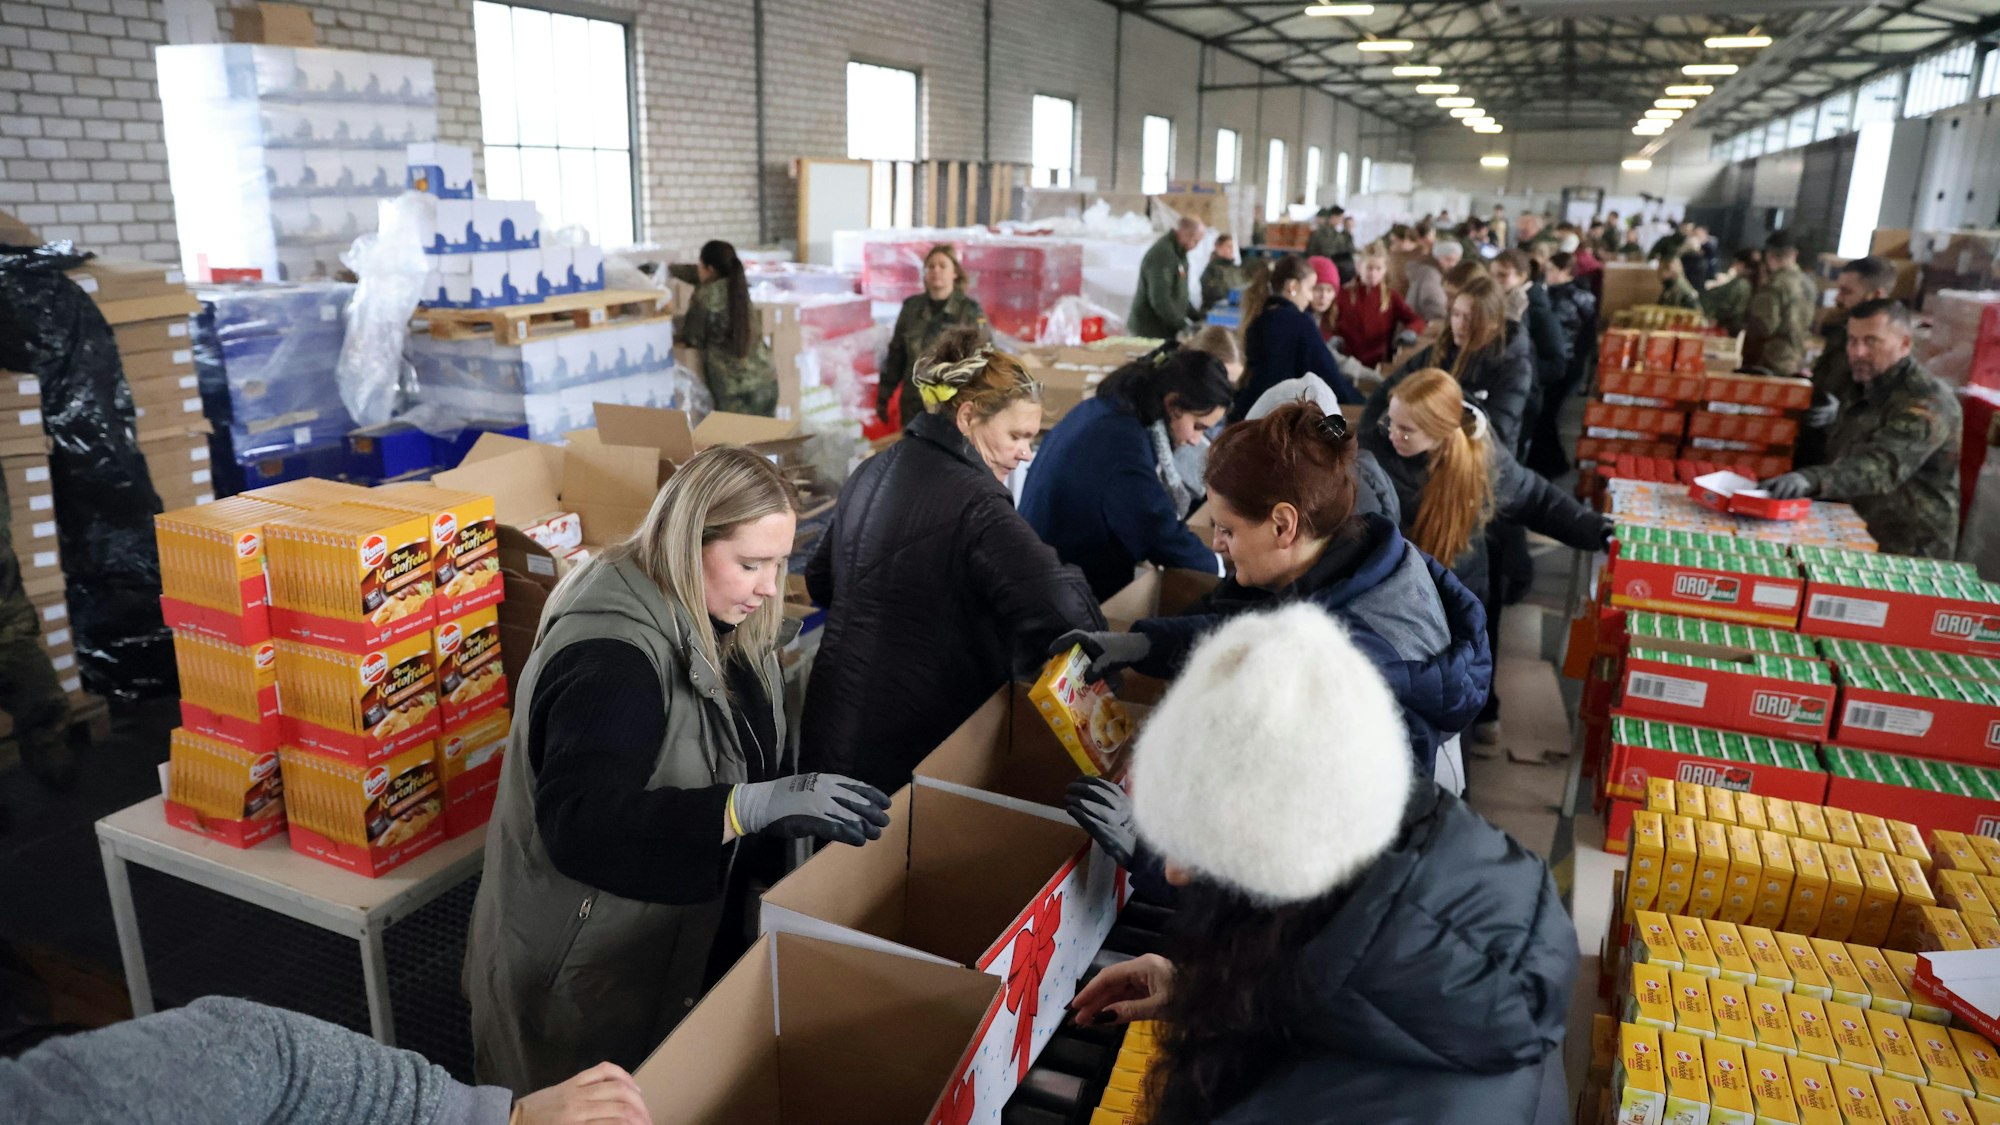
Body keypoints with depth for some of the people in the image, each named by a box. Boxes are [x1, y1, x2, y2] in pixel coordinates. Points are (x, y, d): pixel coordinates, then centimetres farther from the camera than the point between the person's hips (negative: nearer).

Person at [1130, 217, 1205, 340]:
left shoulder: (1178, 253, 14)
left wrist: (1197, 317, 13)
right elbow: (1160, 300, -25)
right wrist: (1182, 326, -22)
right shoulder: (1162, 255, -18)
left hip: (1168, 329, 10)